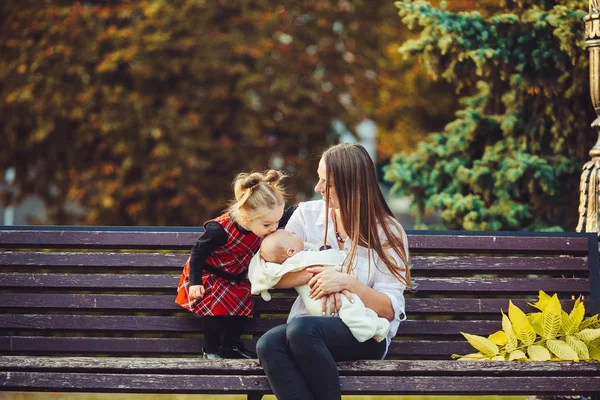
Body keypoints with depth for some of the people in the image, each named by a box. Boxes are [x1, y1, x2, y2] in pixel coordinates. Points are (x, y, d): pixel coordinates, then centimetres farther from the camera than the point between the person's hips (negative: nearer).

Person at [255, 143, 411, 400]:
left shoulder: (387, 232, -3)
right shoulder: (307, 214, 6)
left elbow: (390, 309, -7)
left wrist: (347, 283, -23)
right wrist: (313, 273, -16)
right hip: (310, 324, 4)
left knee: (301, 328, -36)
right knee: (269, 344, -32)